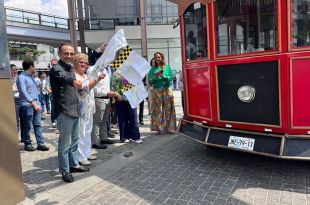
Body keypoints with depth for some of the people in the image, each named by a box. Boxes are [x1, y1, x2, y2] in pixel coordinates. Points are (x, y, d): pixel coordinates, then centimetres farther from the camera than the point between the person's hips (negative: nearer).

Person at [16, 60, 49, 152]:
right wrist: (33, 103, -28)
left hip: (36, 104, 8)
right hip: (27, 106, -7)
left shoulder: (31, 77, 18)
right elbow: (24, 92, -20)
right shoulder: (21, 77, -10)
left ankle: (40, 143, 8)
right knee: (27, 126, 3)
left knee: (38, 125, 5)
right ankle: (27, 144, 15)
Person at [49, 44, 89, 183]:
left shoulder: (71, 69, 14)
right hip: (64, 112, -8)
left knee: (75, 140, 17)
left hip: (75, 110, 9)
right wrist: (73, 81, -58)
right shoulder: (56, 69, -13)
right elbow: (64, 78, -38)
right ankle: (65, 171, 12)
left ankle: (74, 165, 31)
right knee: (65, 143, 0)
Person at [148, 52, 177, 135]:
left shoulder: (167, 67, 9)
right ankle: (160, 128, 4)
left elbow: (171, 77, 1)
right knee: (158, 110, -1)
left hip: (166, 90, 0)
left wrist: (163, 76, -14)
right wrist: (155, 77, -13)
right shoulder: (153, 69, 8)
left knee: (168, 109, 0)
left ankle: (168, 128, 9)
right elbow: (150, 82, 4)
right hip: (157, 91, 0)